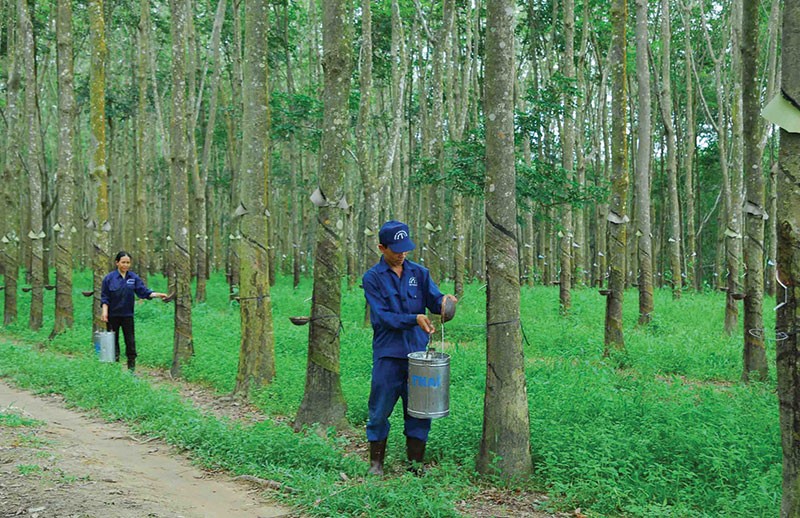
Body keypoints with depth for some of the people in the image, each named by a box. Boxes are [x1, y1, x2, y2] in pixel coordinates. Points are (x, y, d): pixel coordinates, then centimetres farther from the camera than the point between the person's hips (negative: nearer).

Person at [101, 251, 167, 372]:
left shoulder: (134, 278, 2)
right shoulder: (109, 278, -3)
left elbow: (144, 291, -2)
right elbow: (104, 297, -2)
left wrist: (158, 294, -16)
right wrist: (104, 312, -12)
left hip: (127, 315, 2)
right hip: (113, 315, -1)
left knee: (130, 341, 3)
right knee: (113, 341, 4)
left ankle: (131, 368, 10)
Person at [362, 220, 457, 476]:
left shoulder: (419, 273, 9)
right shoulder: (372, 278, -1)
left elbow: (434, 299, -1)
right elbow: (382, 315, -10)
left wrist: (444, 301, -25)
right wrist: (414, 319, -22)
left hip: (418, 352, 3)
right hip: (387, 354, -3)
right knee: (380, 410, 4)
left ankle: (416, 463, 19)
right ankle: (376, 462, 18)